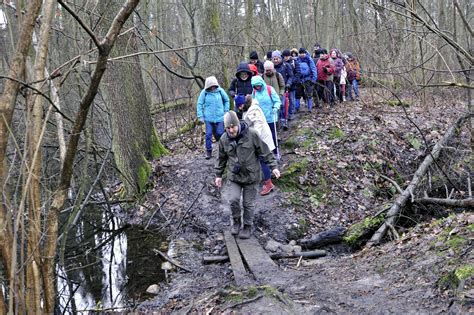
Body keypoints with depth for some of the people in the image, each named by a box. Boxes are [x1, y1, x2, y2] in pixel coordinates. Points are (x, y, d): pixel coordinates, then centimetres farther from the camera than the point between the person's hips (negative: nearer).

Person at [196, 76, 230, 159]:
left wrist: (226, 111, 6)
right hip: (208, 118, 0)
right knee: (208, 134, -1)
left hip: (220, 117, 0)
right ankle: (208, 151, 10)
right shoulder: (204, 92, -5)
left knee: (220, 133, 1)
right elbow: (199, 104, 1)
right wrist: (200, 116, -3)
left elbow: (227, 100, 11)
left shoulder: (220, 90, -3)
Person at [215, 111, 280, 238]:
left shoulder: (251, 134, -15)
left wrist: (273, 166, -8)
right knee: (233, 200, -11)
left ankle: (248, 226, 29)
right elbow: (221, 158, 10)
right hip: (234, 176, 2)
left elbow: (264, 151, -8)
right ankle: (236, 221, 17)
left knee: (248, 203, 7)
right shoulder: (224, 139, -4)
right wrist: (218, 175, 14)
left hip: (250, 175, -2)